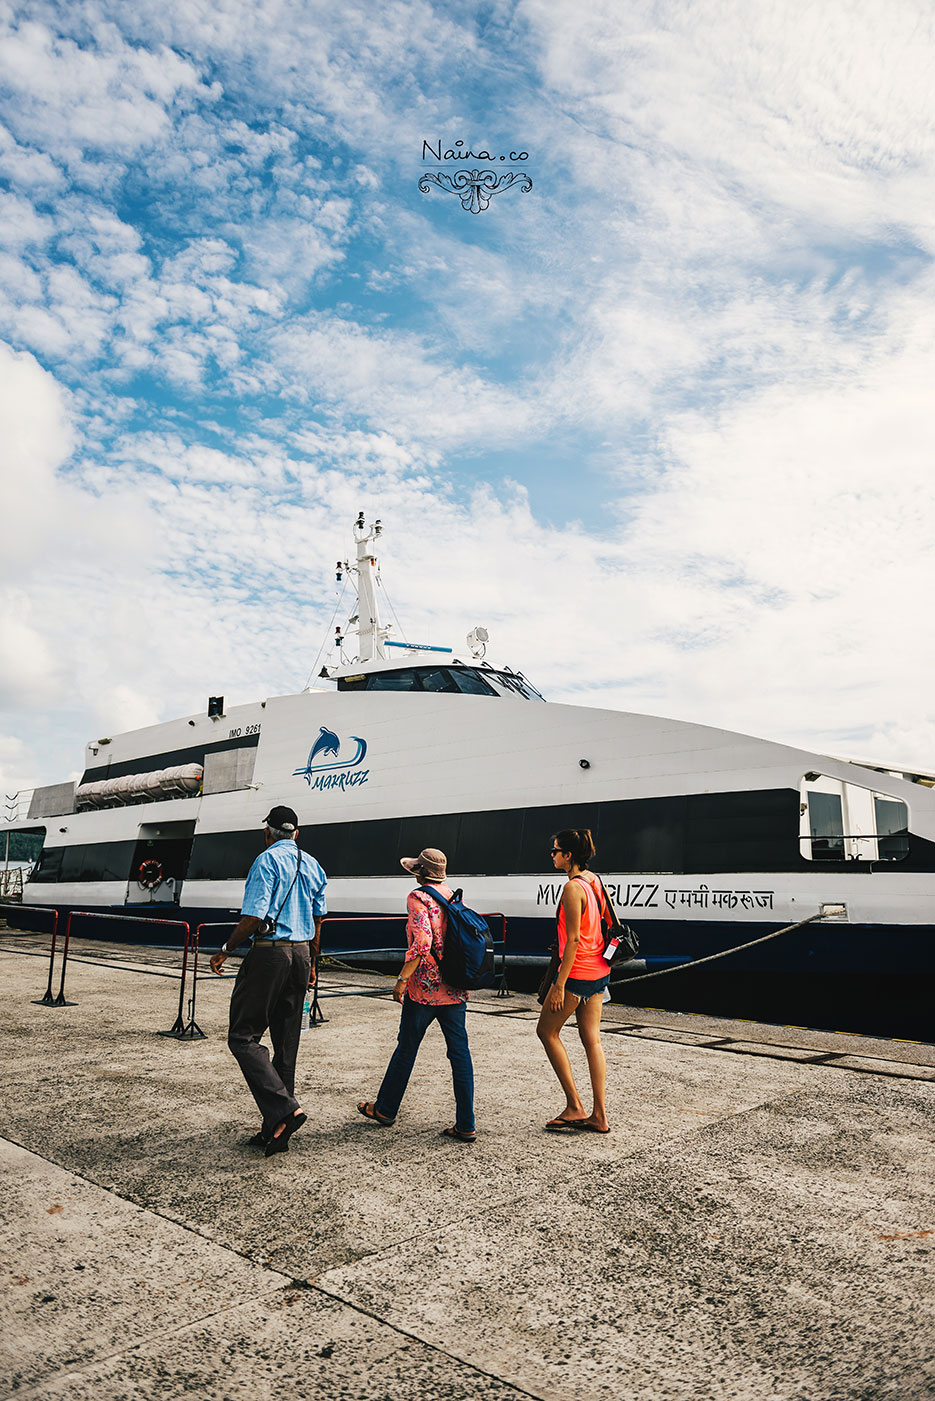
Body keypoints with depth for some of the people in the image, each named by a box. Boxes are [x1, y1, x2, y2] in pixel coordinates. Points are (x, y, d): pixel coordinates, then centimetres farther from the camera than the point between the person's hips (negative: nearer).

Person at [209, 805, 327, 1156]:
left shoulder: (267, 860, -8)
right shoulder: (312, 866, 13)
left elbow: (253, 917, -15)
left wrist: (225, 951, -3)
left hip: (269, 952, -7)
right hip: (301, 954, 7)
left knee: (243, 1037, 1)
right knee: (286, 1045, 11)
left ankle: (283, 1108, -13)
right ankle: (275, 1132, 16)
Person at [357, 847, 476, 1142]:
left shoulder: (417, 898, -10)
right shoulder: (455, 897, 9)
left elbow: (422, 942, -22)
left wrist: (402, 978, -16)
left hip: (424, 987, -5)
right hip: (456, 988, 5)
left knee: (407, 1048, 11)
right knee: (460, 1052, 5)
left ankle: (385, 1109, 28)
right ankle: (465, 1126, 6)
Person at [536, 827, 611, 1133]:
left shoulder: (572, 888, -19)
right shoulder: (595, 881, 7)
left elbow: (573, 939, -22)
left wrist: (560, 985, -20)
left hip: (577, 971, -9)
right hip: (599, 971, 9)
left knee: (547, 1031, 7)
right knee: (591, 1039, 11)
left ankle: (574, 1106, 8)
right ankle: (599, 1116, 15)